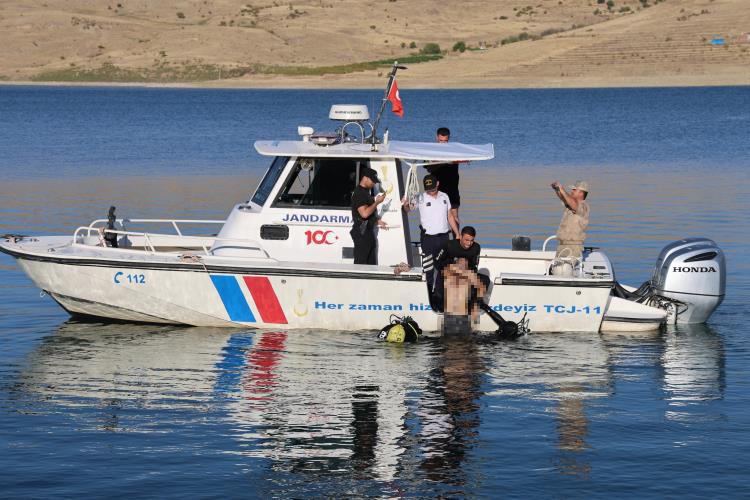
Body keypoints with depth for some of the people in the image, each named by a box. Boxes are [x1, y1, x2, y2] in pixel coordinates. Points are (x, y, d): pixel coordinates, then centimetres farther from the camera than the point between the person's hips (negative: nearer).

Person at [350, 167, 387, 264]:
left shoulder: (366, 192, 17)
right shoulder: (359, 193, -14)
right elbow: (364, 213, -25)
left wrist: (377, 221, 19)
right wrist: (377, 202, -16)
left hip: (369, 232, 11)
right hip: (362, 233, -11)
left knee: (372, 263, 12)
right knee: (360, 264, -10)